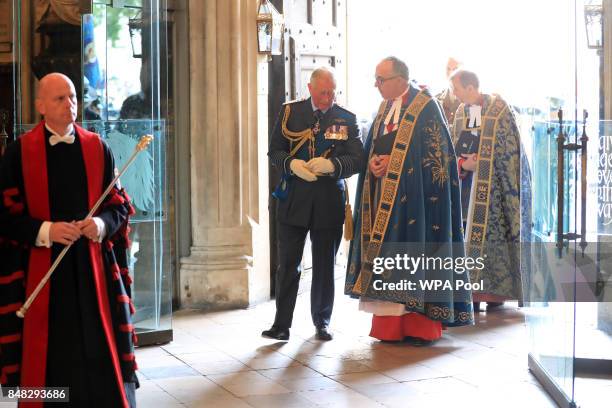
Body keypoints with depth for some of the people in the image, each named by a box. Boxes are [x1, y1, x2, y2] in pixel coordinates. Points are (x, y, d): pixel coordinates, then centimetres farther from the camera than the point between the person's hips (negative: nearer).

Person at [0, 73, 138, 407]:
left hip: (92, 265, 2)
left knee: (100, 351, 0)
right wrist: (44, 231, -17)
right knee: (48, 354, 2)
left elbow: (120, 204, 8)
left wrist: (102, 224, -12)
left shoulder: (98, 149, 7)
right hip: (39, 269, -2)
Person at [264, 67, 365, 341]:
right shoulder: (290, 112, 4)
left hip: (329, 202, 0)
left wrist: (332, 164, -21)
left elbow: (357, 159, -2)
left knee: (325, 266, 9)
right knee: (288, 264, -1)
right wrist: (292, 164, -16)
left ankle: (322, 321, 22)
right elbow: (275, 151, 5)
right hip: (294, 201, 0)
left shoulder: (346, 119, 3)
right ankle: (281, 325, 4)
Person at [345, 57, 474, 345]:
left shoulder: (425, 107, -7)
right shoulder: (385, 108, 15)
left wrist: (392, 163, -14)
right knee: (387, 254, 4)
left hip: (415, 196, -7)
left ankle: (422, 326, 0)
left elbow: (436, 153, -11)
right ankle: (391, 324, 8)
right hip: (385, 196, 7)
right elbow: (372, 147, 18)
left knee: (416, 253, -6)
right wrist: (374, 162, -5)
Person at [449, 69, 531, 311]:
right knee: (468, 234, -1)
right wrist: (463, 163, -9)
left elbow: (509, 149, -6)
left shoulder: (499, 109, -6)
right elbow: (454, 149, 12)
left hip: (494, 184, -5)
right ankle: (473, 292, 2)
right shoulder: (461, 112, 10)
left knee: (493, 233, -4)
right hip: (469, 183, 5)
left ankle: (496, 290, 5)